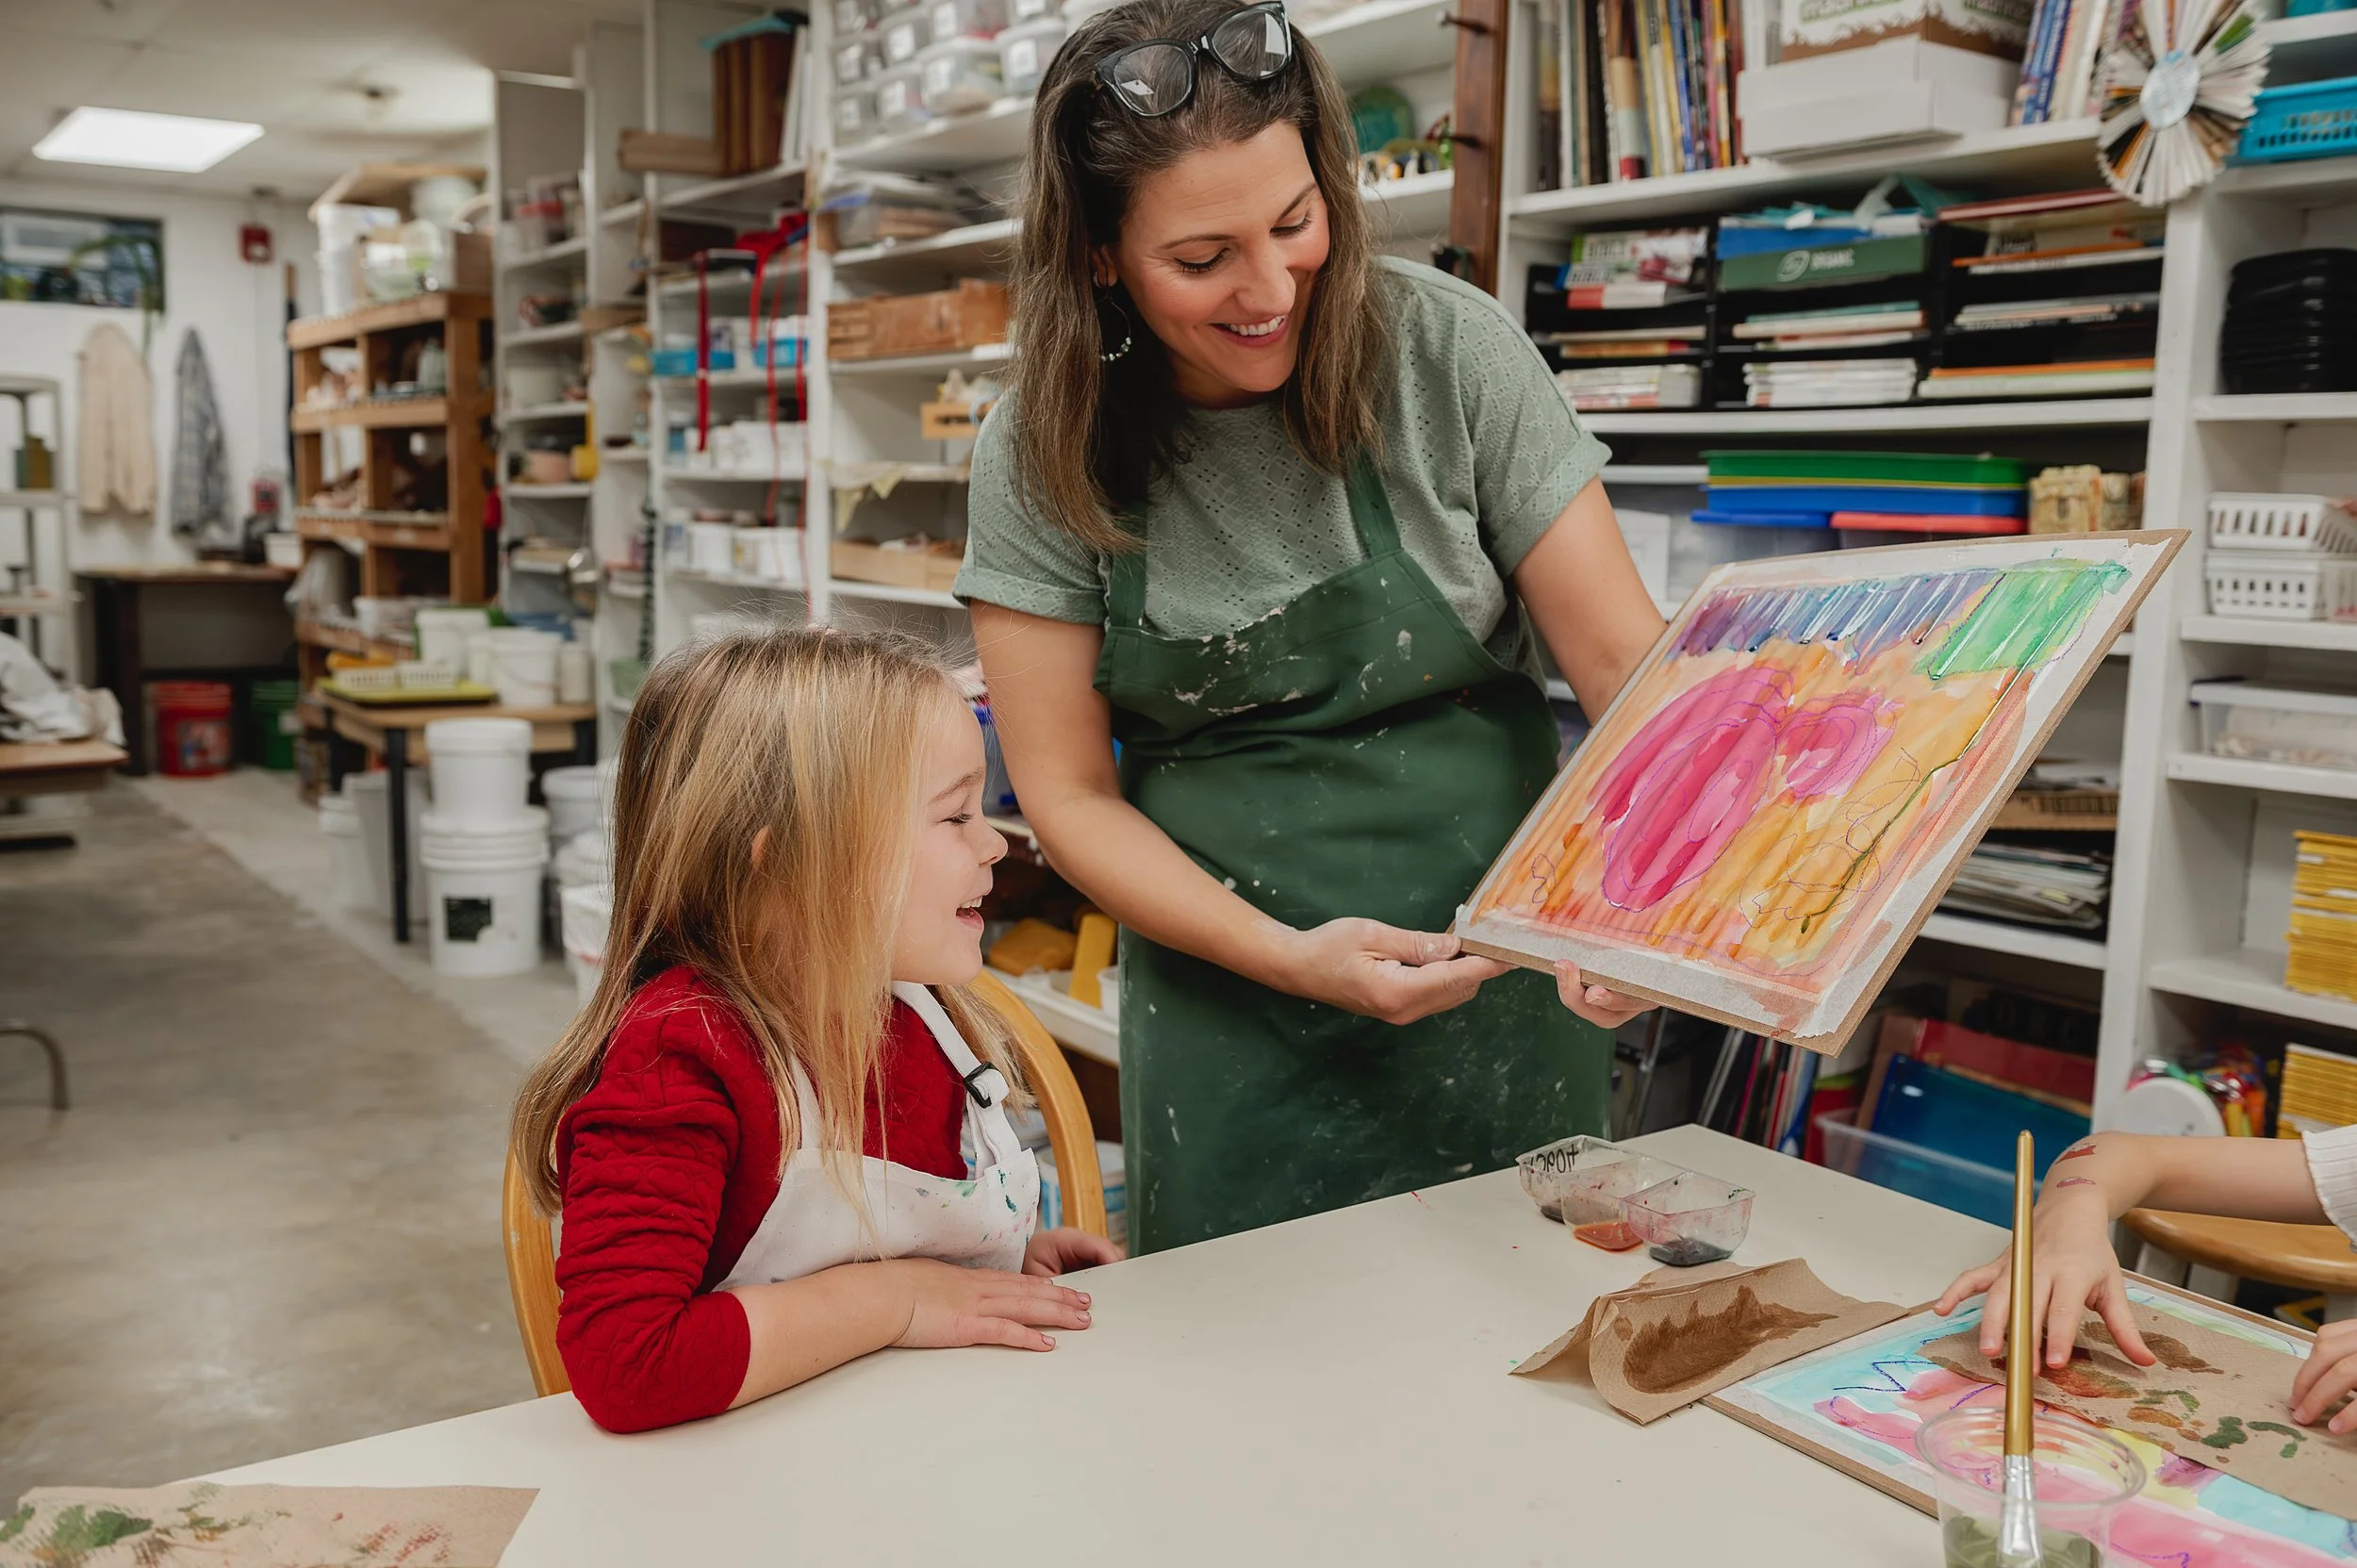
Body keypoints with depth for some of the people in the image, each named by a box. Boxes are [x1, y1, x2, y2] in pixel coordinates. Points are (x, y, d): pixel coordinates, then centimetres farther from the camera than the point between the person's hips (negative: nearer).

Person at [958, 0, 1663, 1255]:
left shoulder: (1447, 350, -9)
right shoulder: (1041, 455, -7)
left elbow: (1624, 655, -8)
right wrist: (1286, 956, -17)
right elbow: (1069, 795, -4)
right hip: (1235, 1024, 0)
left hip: (1503, 990, 0)